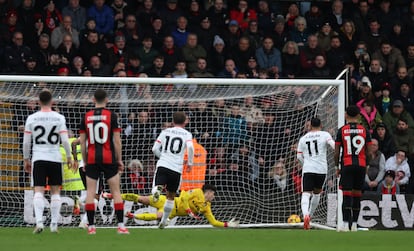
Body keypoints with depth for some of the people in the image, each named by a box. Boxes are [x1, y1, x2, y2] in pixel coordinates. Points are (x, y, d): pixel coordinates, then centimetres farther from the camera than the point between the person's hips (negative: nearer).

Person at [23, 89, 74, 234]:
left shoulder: (32, 118, 0)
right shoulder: (59, 118, -2)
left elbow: (26, 142, 1)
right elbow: (65, 140, -5)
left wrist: (26, 159, 12)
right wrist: (69, 157, 7)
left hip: (38, 158, 0)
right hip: (55, 158, 0)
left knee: (38, 191, -4)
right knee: (55, 191, 11)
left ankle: (39, 222, -22)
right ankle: (54, 224, 9)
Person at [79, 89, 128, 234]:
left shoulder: (86, 117, 5)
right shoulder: (112, 116, -3)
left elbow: (82, 142, 6)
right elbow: (117, 140, -5)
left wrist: (85, 161, 14)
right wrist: (119, 160, 4)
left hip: (92, 159, 2)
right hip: (109, 159, -2)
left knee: (90, 192, 4)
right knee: (116, 191, 3)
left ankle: (91, 226, 0)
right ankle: (121, 225, -3)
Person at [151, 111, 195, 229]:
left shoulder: (165, 132, 13)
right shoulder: (187, 134, 7)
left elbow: (155, 149, 9)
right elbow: (190, 147, -13)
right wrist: (190, 163, 0)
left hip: (162, 165, 0)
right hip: (177, 168, 0)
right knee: (171, 196, 15)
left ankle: (157, 190, -43)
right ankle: (164, 221, 19)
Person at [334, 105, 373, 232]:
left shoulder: (342, 130, -1)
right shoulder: (364, 130, 4)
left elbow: (337, 151, -1)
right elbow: (369, 152, 4)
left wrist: (336, 167, 9)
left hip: (347, 165, -2)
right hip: (361, 165, 2)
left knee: (347, 195, -4)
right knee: (357, 195, 9)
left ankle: (345, 224, -10)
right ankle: (354, 224, 12)